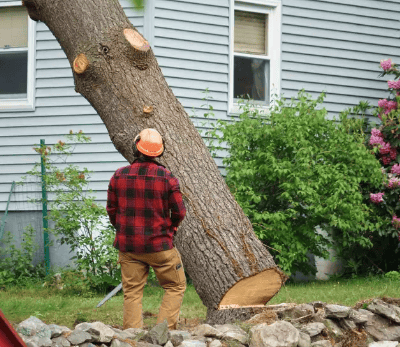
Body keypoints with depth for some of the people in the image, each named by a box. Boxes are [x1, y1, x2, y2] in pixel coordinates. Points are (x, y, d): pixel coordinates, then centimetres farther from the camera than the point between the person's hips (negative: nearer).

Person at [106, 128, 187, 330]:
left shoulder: (119, 176, -3)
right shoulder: (166, 177, -10)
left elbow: (112, 210, 6)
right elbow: (179, 212, -4)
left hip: (127, 245, 3)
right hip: (159, 245, -3)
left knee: (132, 293, 8)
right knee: (175, 287, 12)